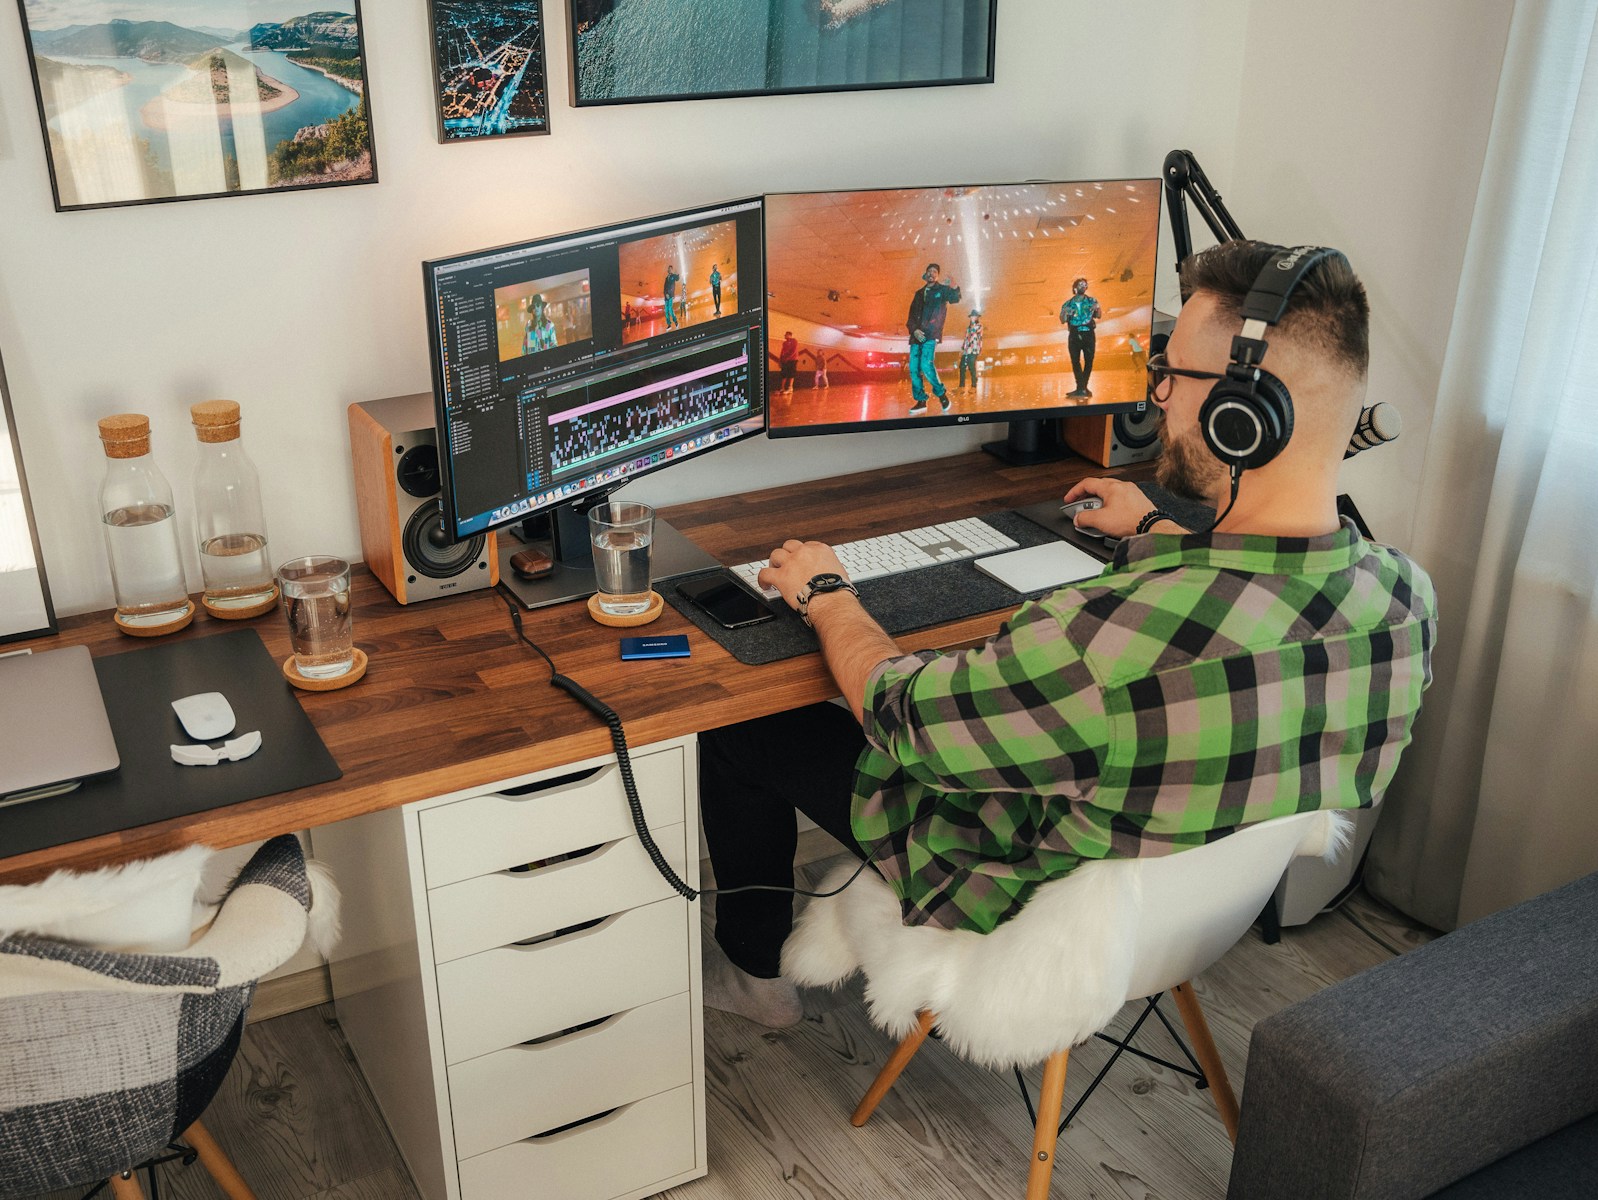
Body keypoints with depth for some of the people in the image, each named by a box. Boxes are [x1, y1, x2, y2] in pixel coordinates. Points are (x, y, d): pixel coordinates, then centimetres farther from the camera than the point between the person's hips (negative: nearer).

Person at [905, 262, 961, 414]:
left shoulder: (942, 290, 5)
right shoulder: (919, 293, 19)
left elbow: (955, 299, -17)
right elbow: (911, 316, 16)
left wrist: (954, 288, -40)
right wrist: (914, 330, -4)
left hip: (931, 335, -5)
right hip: (917, 335, 5)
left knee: (926, 365, -22)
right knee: (914, 369, -2)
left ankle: (941, 394, -5)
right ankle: (921, 402, 5)